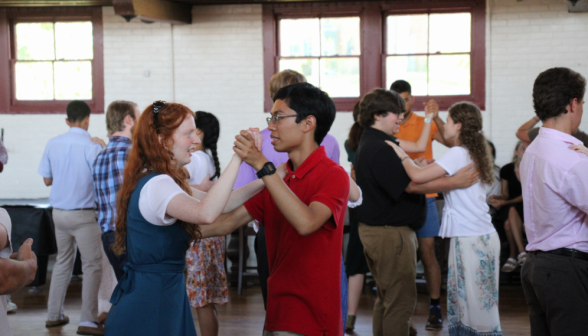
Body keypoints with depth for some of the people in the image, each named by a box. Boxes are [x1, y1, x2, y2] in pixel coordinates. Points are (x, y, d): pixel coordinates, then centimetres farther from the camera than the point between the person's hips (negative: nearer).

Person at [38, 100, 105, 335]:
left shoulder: (53, 144, 1)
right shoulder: (92, 147, -15)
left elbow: (47, 179, 7)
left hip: (59, 212, 6)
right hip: (83, 214, -6)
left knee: (63, 261, 18)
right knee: (92, 265, 0)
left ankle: (54, 315, 23)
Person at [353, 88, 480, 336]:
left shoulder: (370, 144, 15)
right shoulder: (379, 148, -20)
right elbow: (411, 184, -24)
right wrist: (455, 182, -23)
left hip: (378, 229, 11)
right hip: (391, 232, -11)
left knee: (386, 298, 19)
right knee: (401, 301, -6)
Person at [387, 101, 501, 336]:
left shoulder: (458, 154, -13)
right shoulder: (472, 153, 15)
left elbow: (418, 176, -20)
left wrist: (402, 156, -4)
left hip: (472, 240, -9)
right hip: (482, 235, 9)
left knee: (476, 305, -4)